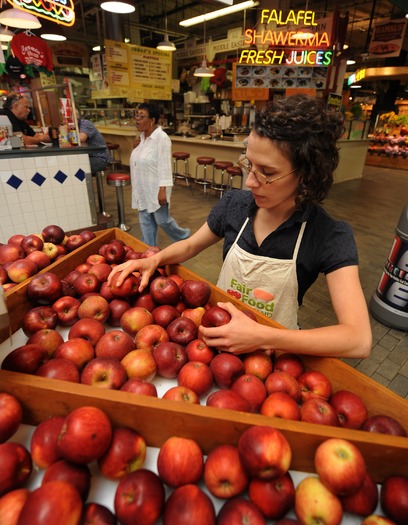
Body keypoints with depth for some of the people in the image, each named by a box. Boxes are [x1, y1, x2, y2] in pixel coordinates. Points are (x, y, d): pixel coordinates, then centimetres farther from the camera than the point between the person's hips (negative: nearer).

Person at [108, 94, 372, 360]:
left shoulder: (332, 237, -20)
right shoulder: (234, 204, -10)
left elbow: (359, 340, -27)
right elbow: (190, 246, 6)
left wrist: (262, 337, -35)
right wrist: (155, 260, -13)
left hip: (275, 348, -2)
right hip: (217, 333, 3)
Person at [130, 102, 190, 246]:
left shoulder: (161, 138, -16)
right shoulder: (143, 136, 9)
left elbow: (164, 166, -20)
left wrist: (162, 190, -23)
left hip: (156, 188, -8)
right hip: (143, 189, 8)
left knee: (162, 220, 4)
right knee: (145, 221, 11)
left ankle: (184, 237, 30)